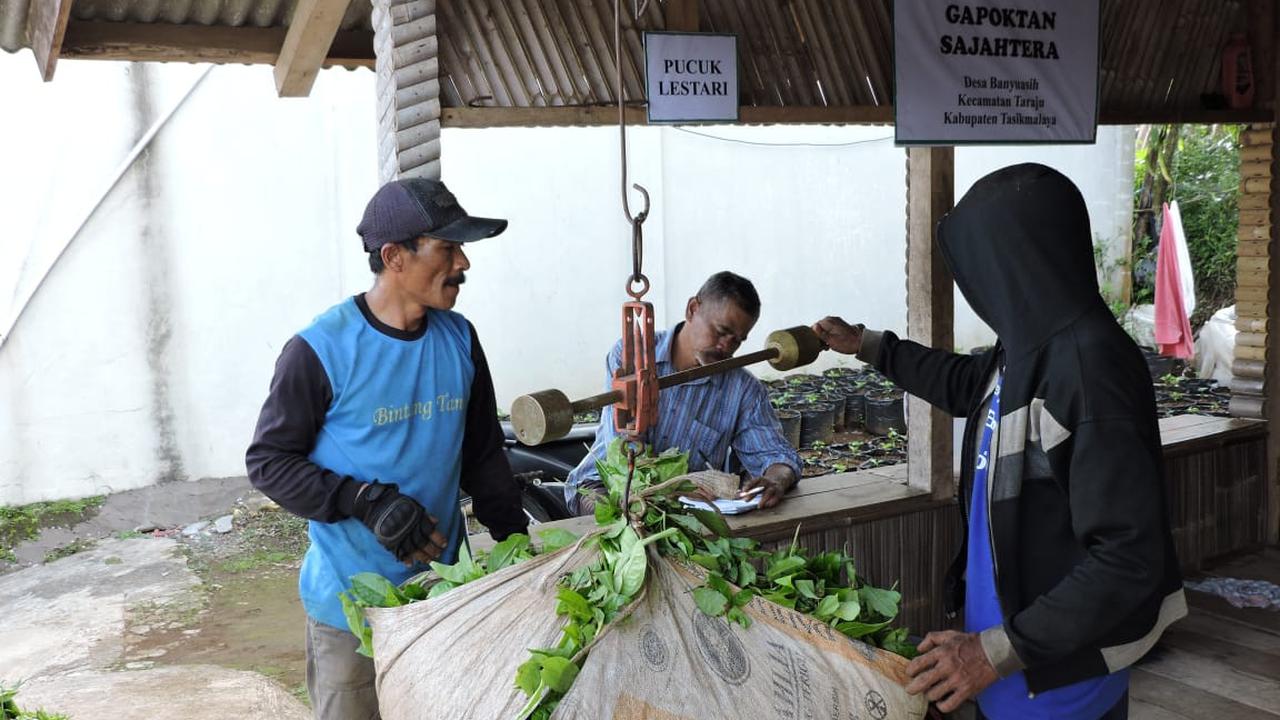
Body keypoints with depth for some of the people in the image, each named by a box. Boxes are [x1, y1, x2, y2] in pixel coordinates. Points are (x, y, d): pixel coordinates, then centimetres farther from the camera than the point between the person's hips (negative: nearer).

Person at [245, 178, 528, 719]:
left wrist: (517, 542, 5)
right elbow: (268, 462, -11)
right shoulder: (322, 350, -15)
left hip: (445, 587, 5)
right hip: (350, 601, -4)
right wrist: (368, 501, -23)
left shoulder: (459, 339, 0)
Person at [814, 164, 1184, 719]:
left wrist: (999, 651, -26)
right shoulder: (1029, 345, 0)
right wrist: (866, 345, 28)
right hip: (1004, 632, 8)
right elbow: (968, 384, 24)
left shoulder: (1090, 367, -27)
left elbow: (1129, 555, -28)